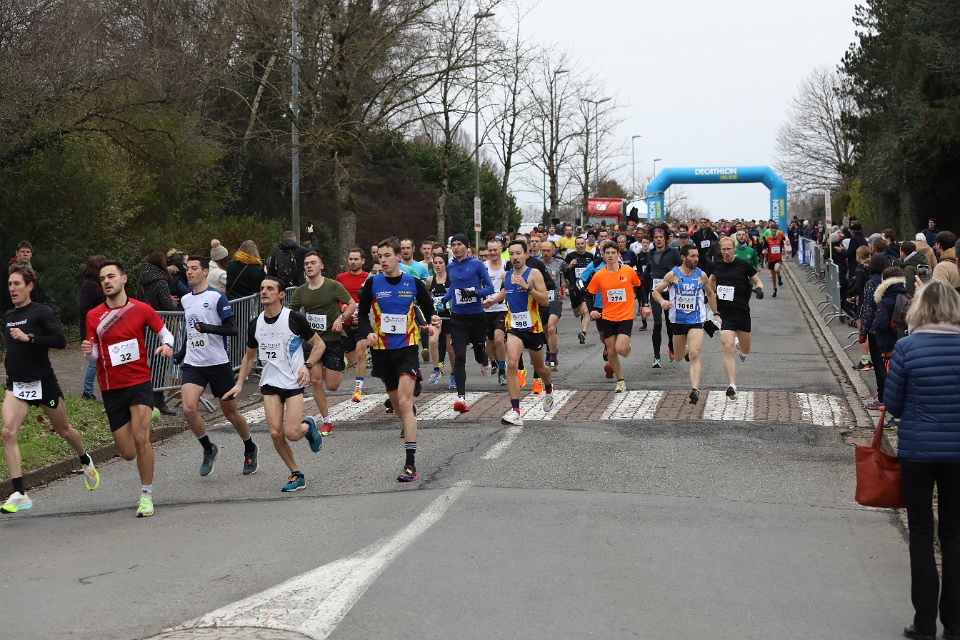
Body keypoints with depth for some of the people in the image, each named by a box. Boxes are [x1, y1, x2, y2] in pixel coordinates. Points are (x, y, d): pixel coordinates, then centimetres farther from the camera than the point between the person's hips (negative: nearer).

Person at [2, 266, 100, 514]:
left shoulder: (41, 312, -9)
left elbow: (60, 340, -20)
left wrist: (28, 337, -26)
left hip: (43, 382, -4)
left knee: (64, 430, 14)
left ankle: (86, 461, 47)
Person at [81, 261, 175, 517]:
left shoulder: (142, 309, -1)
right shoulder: (93, 316, 2)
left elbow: (164, 332, 9)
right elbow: (94, 357, 6)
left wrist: (167, 345, -14)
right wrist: (88, 351, -18)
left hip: (139, 383, -2)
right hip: (111, 389, 2)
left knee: (140, 439, -19)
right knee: (127, 453, 3)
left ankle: (146, 496, -4)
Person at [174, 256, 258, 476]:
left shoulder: (217, 297, -8)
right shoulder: (185, 300, 11)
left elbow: (233, 329, -14)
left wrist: (209, 328, -26)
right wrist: (181, 353, 20)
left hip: (218, 363, -4)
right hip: (192, 364, 4)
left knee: (230, 412, 6)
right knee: (188, 408, -17)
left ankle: (250, 450, 30)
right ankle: (209, 450, 4)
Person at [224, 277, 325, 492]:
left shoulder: (294, 319, -9)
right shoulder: (256, 323, 5)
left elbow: (319, 344, 0)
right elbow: (249, 355, 19)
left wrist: (307, 366, -15)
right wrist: (239, 384, 13)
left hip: (293, 382, -4)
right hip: (269, 384, 4)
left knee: (292, 433, -14)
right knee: (275, 433, -8)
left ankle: (308, 427, 23)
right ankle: (296, 475, 10)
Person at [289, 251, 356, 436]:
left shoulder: (333, 286, -7)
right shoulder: (300, 291, 3)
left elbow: (352, 304, -2)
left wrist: (341, 318, -19)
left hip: (333, 340, -3)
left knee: (331, 386, -4)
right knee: (315, 381, -6)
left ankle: (339, 370, 35)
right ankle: (327, 422, 6)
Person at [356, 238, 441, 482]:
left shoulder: (413, 283, -3)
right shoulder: (372, 284, 0)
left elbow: (428, 309, 9)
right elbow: (363, 314, 9)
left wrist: (432, 322, -13)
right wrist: (368, 333, -10)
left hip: (407, 348, -3)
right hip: (382, 350, 3)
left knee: (404, 402, -17)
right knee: (396, 402, 16)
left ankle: (410, 463, -20)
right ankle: (409, 423, 52)